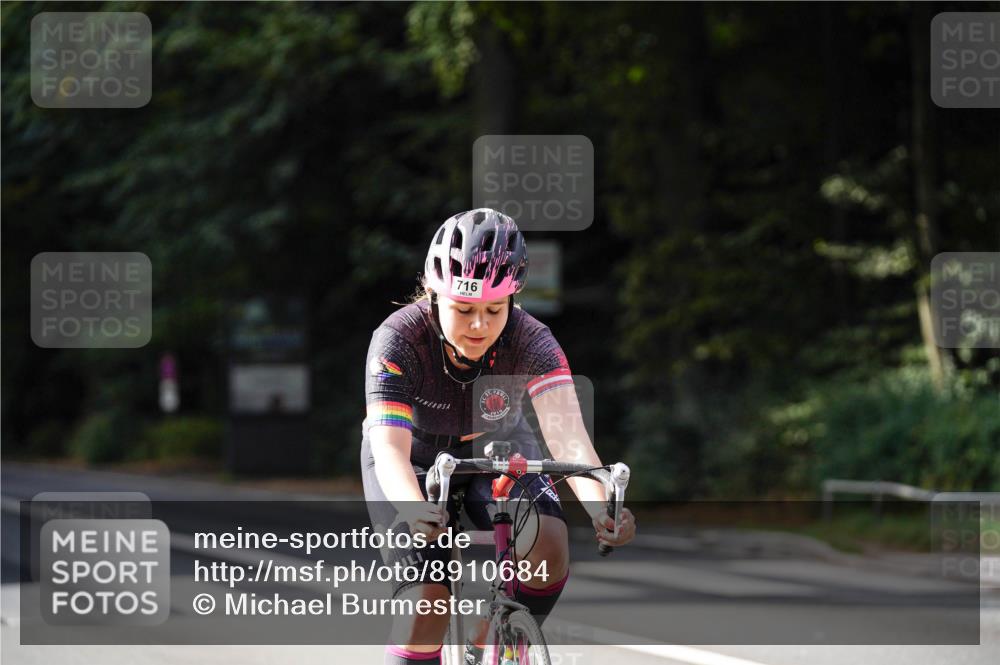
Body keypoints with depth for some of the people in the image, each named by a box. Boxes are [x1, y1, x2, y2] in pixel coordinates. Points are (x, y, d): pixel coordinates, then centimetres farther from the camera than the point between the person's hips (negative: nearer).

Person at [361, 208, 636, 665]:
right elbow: (390, 447, -44)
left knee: (547, 544, -27)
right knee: (429, 596, -22)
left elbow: (565, 433, -44)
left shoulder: (530, 341, -29)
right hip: (417, 459, -1)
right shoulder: (397, 340, -33)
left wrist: (600, 507, -63)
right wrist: (415, 510, -66)